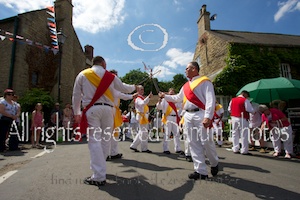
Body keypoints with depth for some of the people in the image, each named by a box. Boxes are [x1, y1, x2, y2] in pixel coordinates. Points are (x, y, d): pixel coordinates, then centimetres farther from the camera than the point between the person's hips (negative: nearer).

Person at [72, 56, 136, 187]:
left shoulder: (82, 75, 10)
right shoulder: (110, 76, 13)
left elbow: (76, 95, 9)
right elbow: (124, 88, 24)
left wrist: (76, 113, 17)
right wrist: (133, 87, 45)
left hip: (91, 109, -1)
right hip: (107, 109, 2)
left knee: (94, 141, -4)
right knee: (105, 139, 13)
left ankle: (99, 177, -6)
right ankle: (99, 169, 27)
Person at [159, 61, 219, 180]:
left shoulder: (204, 82, -2)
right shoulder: (185, 86, 19)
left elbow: (210, 100, -11)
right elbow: (178, 98, 30)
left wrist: (207, 117, -20)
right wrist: (165, 96, 26)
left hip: (200, 115, -7)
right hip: (188, 116, 7)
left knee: (206, 142, -1)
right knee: (193, 144, 5)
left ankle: (214, 163, 29)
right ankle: (201, 171, 15)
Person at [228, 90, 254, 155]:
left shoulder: (232, 100, 7)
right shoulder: (245, 100, -11)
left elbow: (229, 109, 13)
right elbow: (250, 110, -12)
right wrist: (253, 111, 9)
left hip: (234, 118, 6)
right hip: (242, 119, -6)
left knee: (235, 134, 13)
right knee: (244, 135, 2)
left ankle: (235, 149, 18)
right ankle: (244, 151, 7)